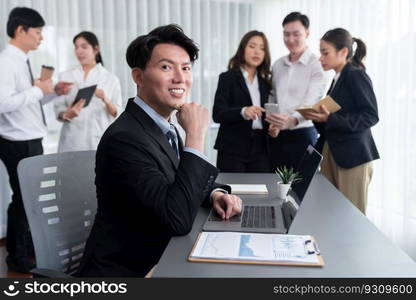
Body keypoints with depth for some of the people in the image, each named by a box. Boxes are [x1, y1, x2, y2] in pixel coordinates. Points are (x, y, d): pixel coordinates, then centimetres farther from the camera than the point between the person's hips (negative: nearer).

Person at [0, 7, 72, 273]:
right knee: (23, 198, 3)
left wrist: (53, 92, 5)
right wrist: (37, 90, -21)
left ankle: (29, 248, 35)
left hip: (31, 141, 9)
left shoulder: (22, 61, 12)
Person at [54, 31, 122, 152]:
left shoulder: (111, 79, 3)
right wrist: (67, 115, -16)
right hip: (72, 141, 1)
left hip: (99, 139, -1)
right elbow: (58, 110, 5)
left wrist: (105, 99, -17)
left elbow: (116, 114, 1)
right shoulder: (66, 76, 8)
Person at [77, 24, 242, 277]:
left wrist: (215, 194, -5)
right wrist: (195, 136, -24)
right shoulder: (124, 138, -23)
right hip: (125, 270, -7)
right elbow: (178, 218, -27)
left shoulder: (165, 127, 3)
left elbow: (179, 181, 16)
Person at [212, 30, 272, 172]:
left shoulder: (265, 82, 14)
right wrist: (243, 112, -26)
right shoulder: (227, 78, 1)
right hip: (232, 148, -4)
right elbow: (217, 114, -10)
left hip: (260, 148, 4)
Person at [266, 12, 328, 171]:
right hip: (276, 136, 5)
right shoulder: (277, 64, 11)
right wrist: (272, 123, -1)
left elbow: (310, 104, -18)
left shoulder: (317, 65, -6)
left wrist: (292, 120, -38)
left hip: (302, 135, -4)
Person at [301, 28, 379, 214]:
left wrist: (330, 119, -22)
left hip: (353, 155, -7)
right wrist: (319, 117, 0)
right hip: (332, 152, 7)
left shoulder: (357, 75, -7)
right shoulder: (338, 79, 16)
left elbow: (371, 116, -14)